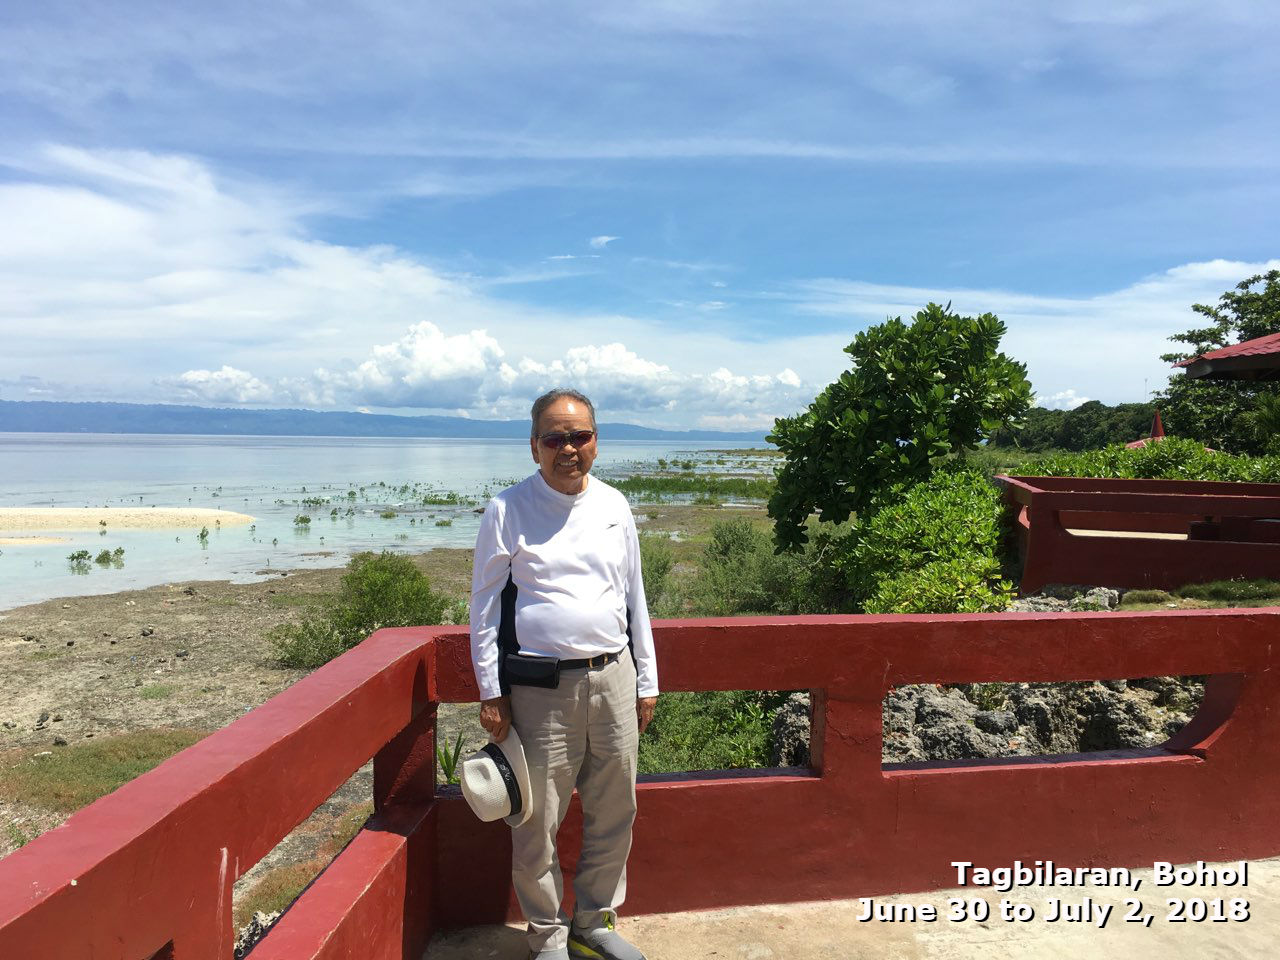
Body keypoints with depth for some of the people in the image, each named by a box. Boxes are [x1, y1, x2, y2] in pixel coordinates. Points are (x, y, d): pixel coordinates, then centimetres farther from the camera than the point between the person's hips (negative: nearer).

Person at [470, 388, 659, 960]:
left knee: (614, 815, 15)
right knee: (537, 826, 6)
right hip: (540, 690, -4)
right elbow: (484, 607, 0)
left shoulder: (614, 506, 8)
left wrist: (646, 682, 13)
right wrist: (490, 692, -4)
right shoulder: (507, 511, -4)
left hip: (614, 679, 4)